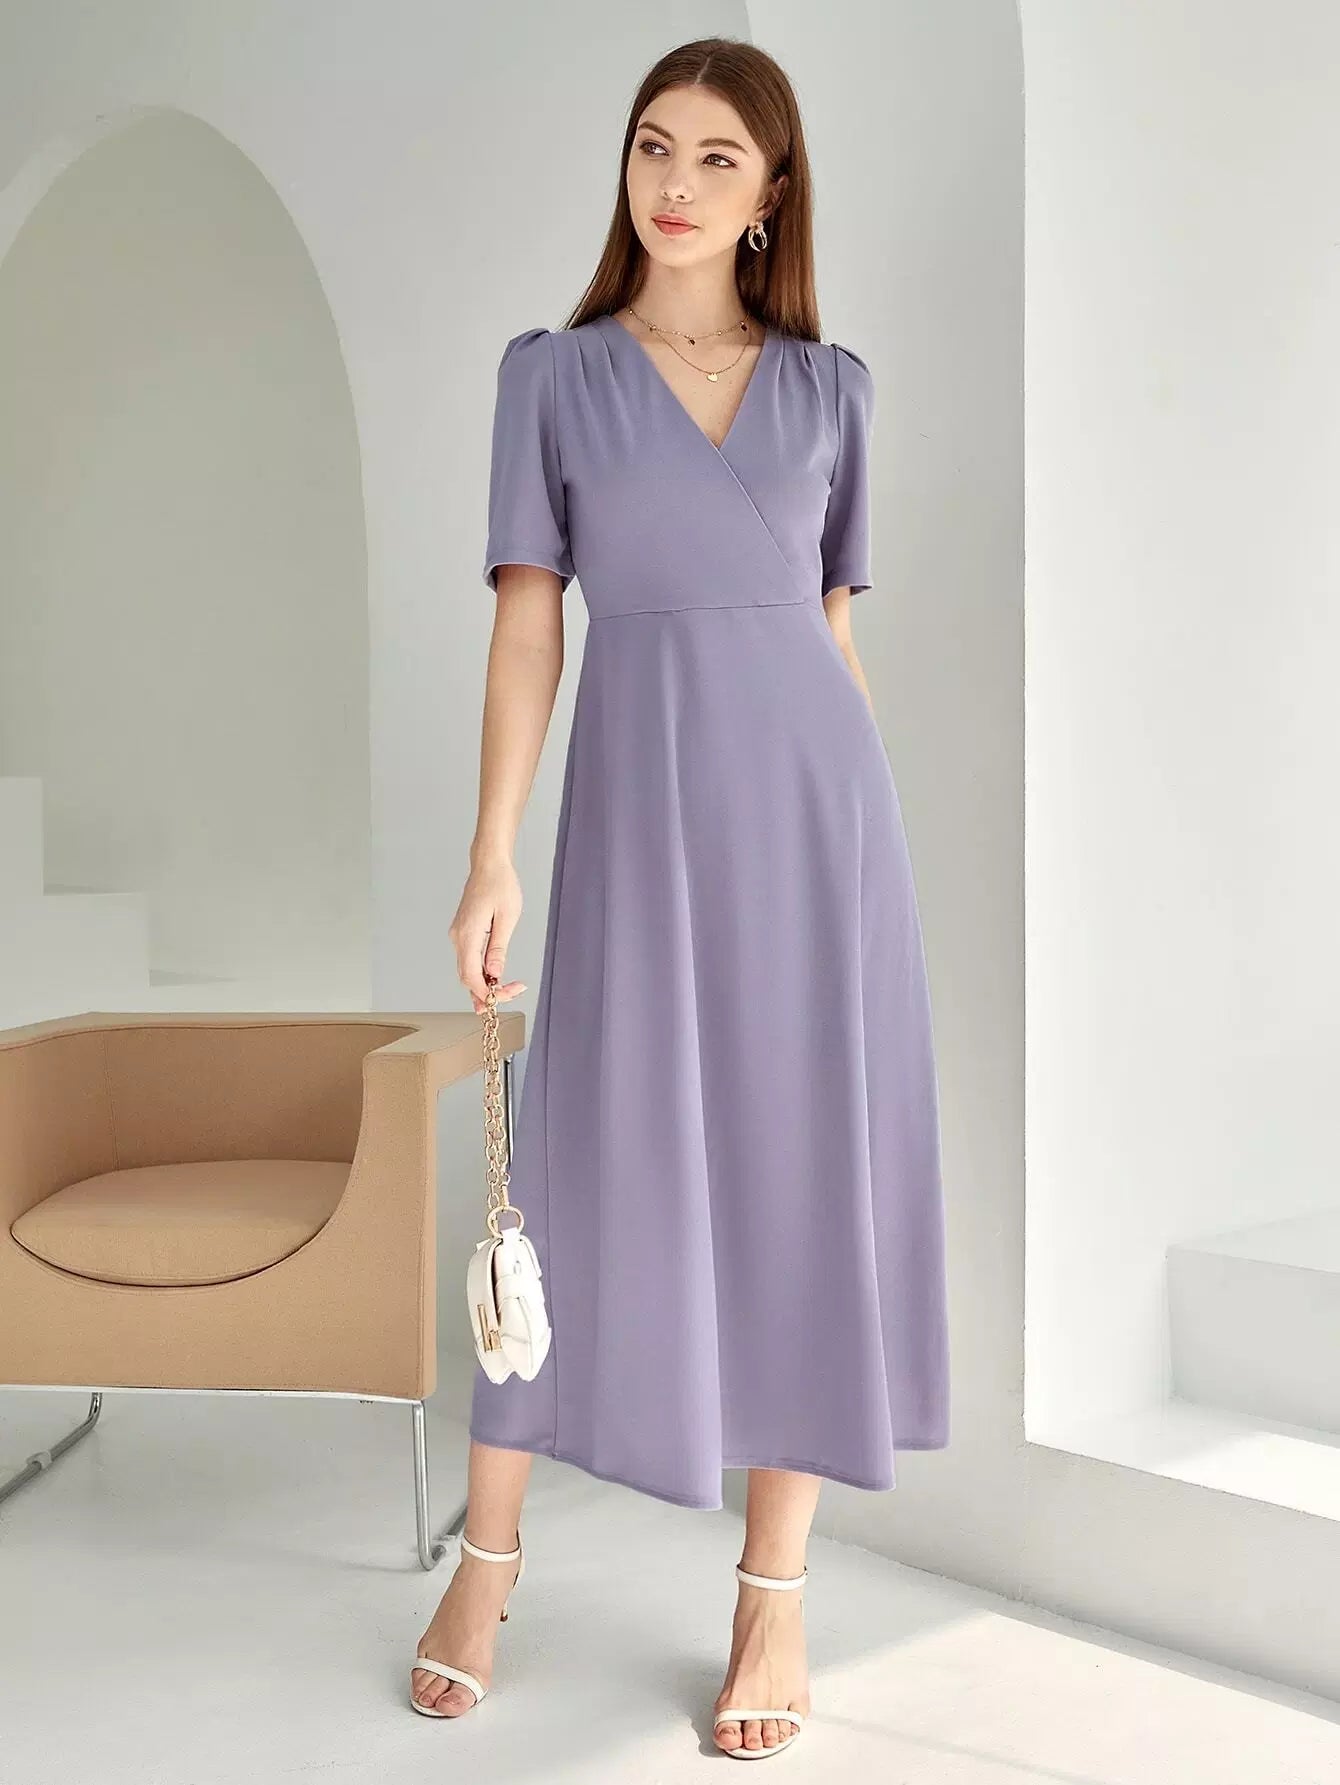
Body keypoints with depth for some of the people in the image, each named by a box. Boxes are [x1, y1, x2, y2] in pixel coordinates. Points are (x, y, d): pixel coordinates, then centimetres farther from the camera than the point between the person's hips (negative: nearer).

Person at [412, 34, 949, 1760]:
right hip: (637, 794, -1)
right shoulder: (552, 370, 7)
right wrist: (494, 854, -6)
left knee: (808, 1166, 2)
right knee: (596, 1163, 2)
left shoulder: (831, 384, 11)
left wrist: (844, 821, 11)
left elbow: (834, 619, 14)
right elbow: (526, 620, 1)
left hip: (814, 787, 2)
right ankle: (488, 1556, 21)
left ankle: (775, 1593, 14)